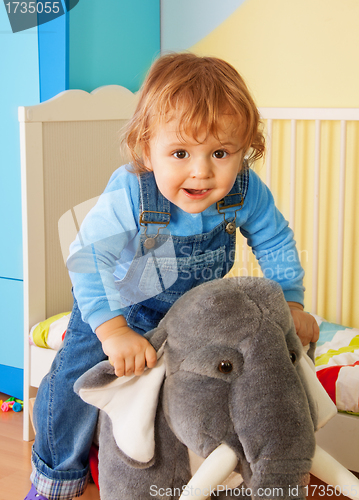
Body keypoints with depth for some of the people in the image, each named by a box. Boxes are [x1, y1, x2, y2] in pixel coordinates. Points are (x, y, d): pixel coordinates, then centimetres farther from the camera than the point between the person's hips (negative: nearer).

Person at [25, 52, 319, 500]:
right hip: (120, 304, -3)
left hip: (196, 305, 3)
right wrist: (114, 331, -43)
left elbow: (275, 244, -7)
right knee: (75, 378, -9)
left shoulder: (248, 194, -25)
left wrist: (291, 304, -12)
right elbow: (89, 258, -36)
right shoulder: (128, 196, -37)